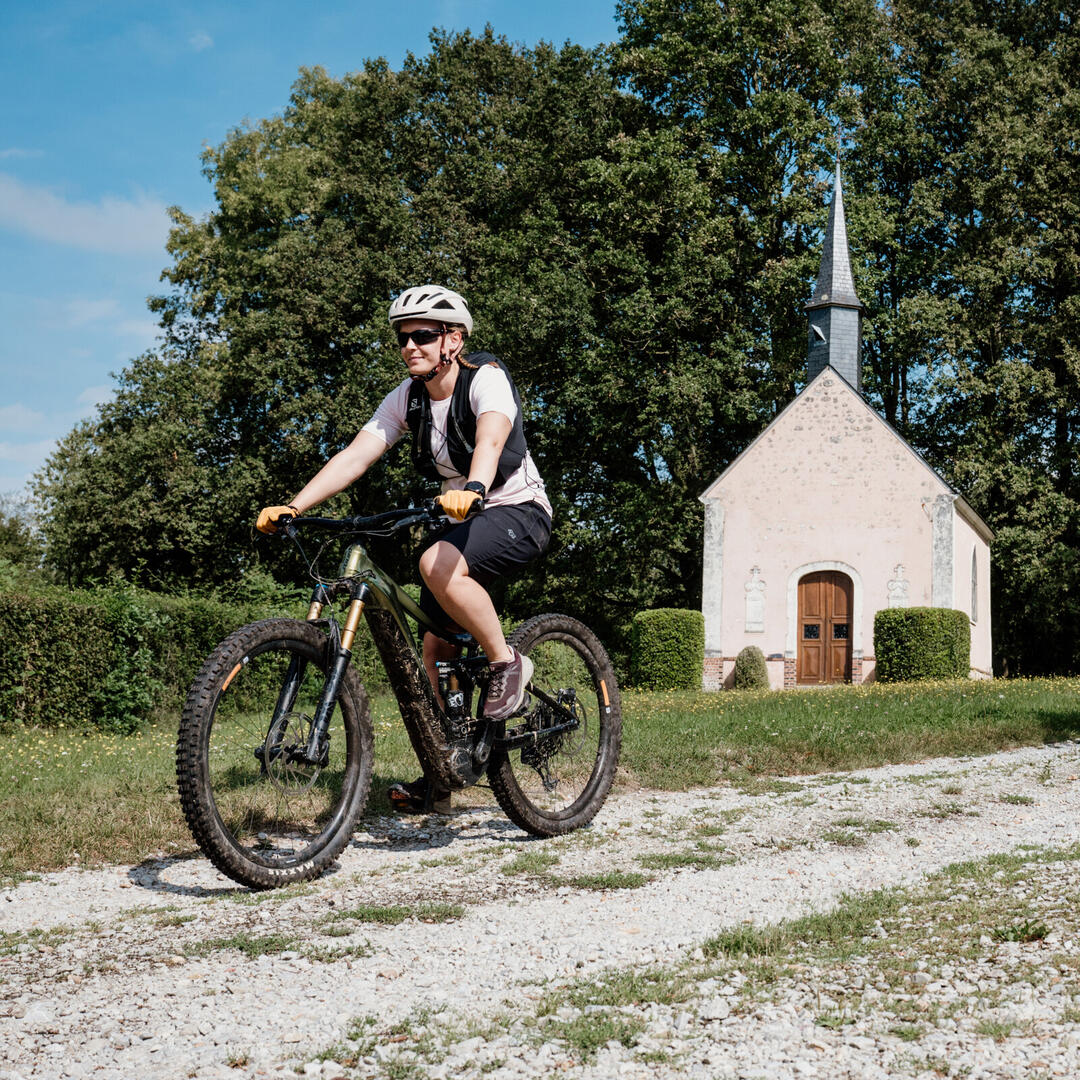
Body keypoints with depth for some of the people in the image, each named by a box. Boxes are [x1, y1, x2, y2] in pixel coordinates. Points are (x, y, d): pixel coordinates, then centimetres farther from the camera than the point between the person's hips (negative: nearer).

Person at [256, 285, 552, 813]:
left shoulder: (486, 379, -18)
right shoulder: (407, 397, -2)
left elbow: (490, 440, -39)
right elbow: (355, 456, -11)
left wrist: (471, 490, -60)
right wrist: (291, 507, -24)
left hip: (518, 512, -7)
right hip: (462, 518, 7)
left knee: (438, 565, -36)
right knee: (433, 650, 2)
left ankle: (506, 662, -16)